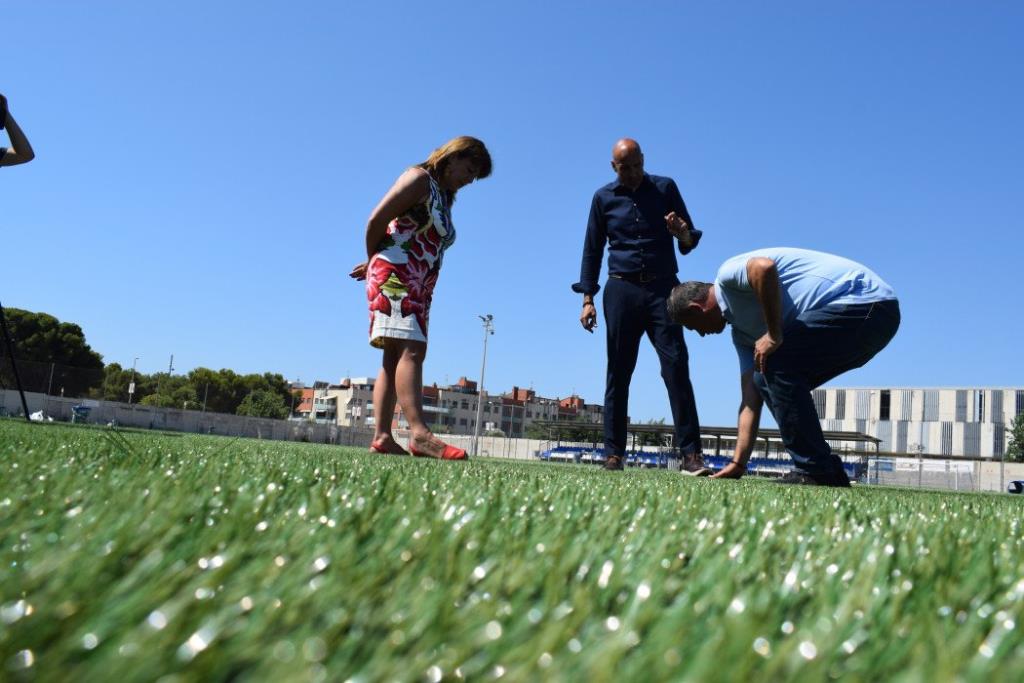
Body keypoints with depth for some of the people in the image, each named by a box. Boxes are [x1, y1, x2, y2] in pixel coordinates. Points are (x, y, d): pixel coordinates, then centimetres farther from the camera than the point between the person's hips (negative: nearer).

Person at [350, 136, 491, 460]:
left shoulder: (444, 199, 24)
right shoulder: (419, 179, -2)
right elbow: (376, 221, -8)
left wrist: (373, 263, 21)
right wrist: (375, 261, 5)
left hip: (418, 287, 9)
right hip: (394, 276, -9)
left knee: (395, 357, 2)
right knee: (411, 349, -22)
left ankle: (382, 436, -1)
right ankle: (419, 432, -33)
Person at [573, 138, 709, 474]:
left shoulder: (665, 188, 9)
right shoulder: (604, 198, 10)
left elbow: (689, 242, 12)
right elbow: (592, 250, 14)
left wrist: (683, 233, -13)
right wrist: (587, 299, 6)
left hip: (662, 288, 0)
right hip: (621, 290, 1)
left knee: (676, 366, -12)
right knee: (618, 373, -1)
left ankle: (690, 454, -13)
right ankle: (613, 453, 3)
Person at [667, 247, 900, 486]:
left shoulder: (727, 274, -5)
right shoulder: (741, 331, 19)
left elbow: (764, 267, -31)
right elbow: (751, 400, 16)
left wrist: (774, 336, -20)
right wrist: (738, 463, 14)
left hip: (865, 300, -10)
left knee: (776, 363, -15)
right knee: (765, 380, 8)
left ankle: (817, 471, -9)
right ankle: (827, 470, 12)